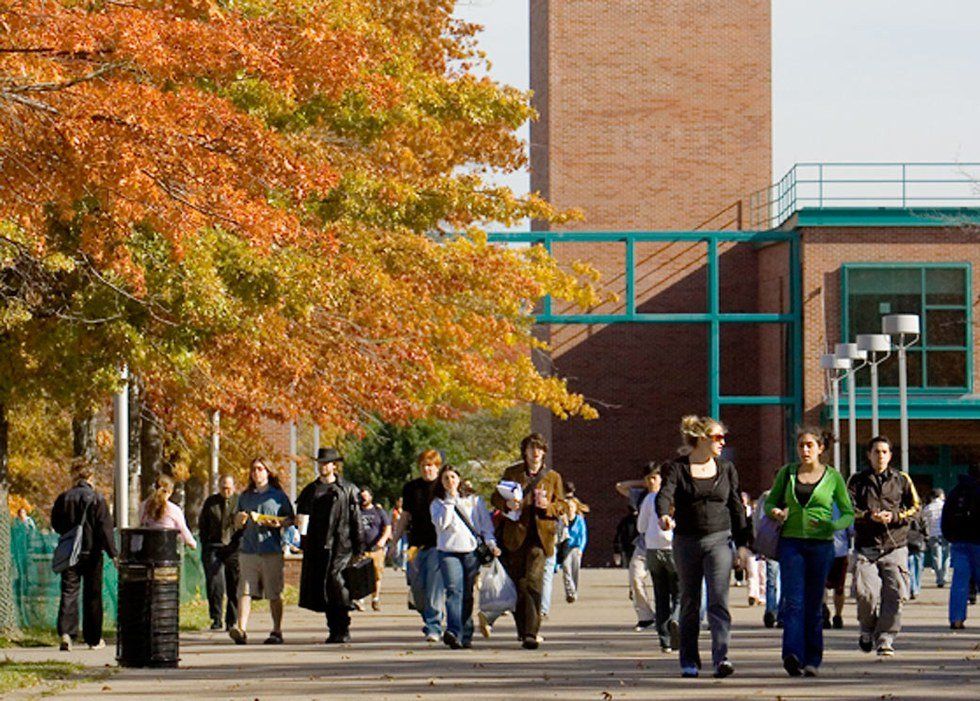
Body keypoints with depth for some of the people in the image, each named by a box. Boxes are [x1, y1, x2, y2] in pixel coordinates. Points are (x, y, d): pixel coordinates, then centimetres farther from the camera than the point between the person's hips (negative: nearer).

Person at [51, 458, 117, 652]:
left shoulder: (63, 498, 0)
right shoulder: (97, 498, -8)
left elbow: (56, 525, 10)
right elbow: (105, 527, -10)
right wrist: (112, 553, -8)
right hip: (92, 553, -2)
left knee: (69, 592, 1)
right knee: (92, 595, 8)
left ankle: (66, 632, -20)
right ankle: (94, 639, 14)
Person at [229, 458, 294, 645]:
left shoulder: (278, 495, 7)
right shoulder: (245, 496, 17)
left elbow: (290, 519, 11)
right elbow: (236, 525, 21)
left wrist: (279, 523, -9)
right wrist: (240, 519, -2)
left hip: (272, 551, -2)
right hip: (248, 549, 2)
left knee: (274, 594, 1)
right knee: (245, 591, -9)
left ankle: (277, 631, 9)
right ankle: (241, 629, -18)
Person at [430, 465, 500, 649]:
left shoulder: (474, 500, 15)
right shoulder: (437, 503, 12)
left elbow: (486, 524, 14)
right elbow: (441, 524, -6)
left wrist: (491, 543, 0)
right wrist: (450, 500, -5)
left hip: (471, 551, 2)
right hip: (448, 552, -2)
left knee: (467, 595, 3)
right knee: (454, 591, -19)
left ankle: (466, 635, 8)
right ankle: (453, 632, -32)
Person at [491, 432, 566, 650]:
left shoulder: (553, 477, 12)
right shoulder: (511, 473, 12)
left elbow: (562, 506, 12)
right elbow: (496, 498, 14)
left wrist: (547, 505, -10)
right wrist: (507, 504, -9)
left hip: (540, 536, -2)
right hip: (516, 534, 2)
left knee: (533, 581, -16)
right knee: (519, 583, 3)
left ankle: (530, 633, -21)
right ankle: (523, 629, 18)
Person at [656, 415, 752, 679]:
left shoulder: (726, 469, 9)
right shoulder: (676, 468, 0)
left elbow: (736, 507, 11)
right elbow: (664, 494, -16)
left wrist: (742, 544, 7)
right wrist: (664, 516, -38)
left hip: (719, 540, 1)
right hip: (686, 541, -1)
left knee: (719, 600, -13)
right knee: (690, 603, 7)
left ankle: (721, 657, -21)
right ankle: (689, 661, 16)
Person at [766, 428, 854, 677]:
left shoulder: (833, 477, 4)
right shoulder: (786, 473, 8)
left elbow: (848, 513, 8)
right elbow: (770, 501, 19)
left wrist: (832, 526, -12)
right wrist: (774, 512, -5)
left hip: (821, 545, 0)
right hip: (791, 543, 1)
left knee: (814, 605, 3)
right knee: (793, 601, -14)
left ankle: (812, 659, 13)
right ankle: (792, 656, -27)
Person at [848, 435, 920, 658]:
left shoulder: (902, 479, 12)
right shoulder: (858, 480, 11)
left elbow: (914, 507, 10)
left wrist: (895, 515, -8)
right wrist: (869, 516, -16)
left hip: (895, 546, 1)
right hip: (866, 545, -1)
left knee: (894, 594, -9)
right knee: (866, 592, -13)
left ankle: (885, 639, -1)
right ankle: (868, 630, 12)